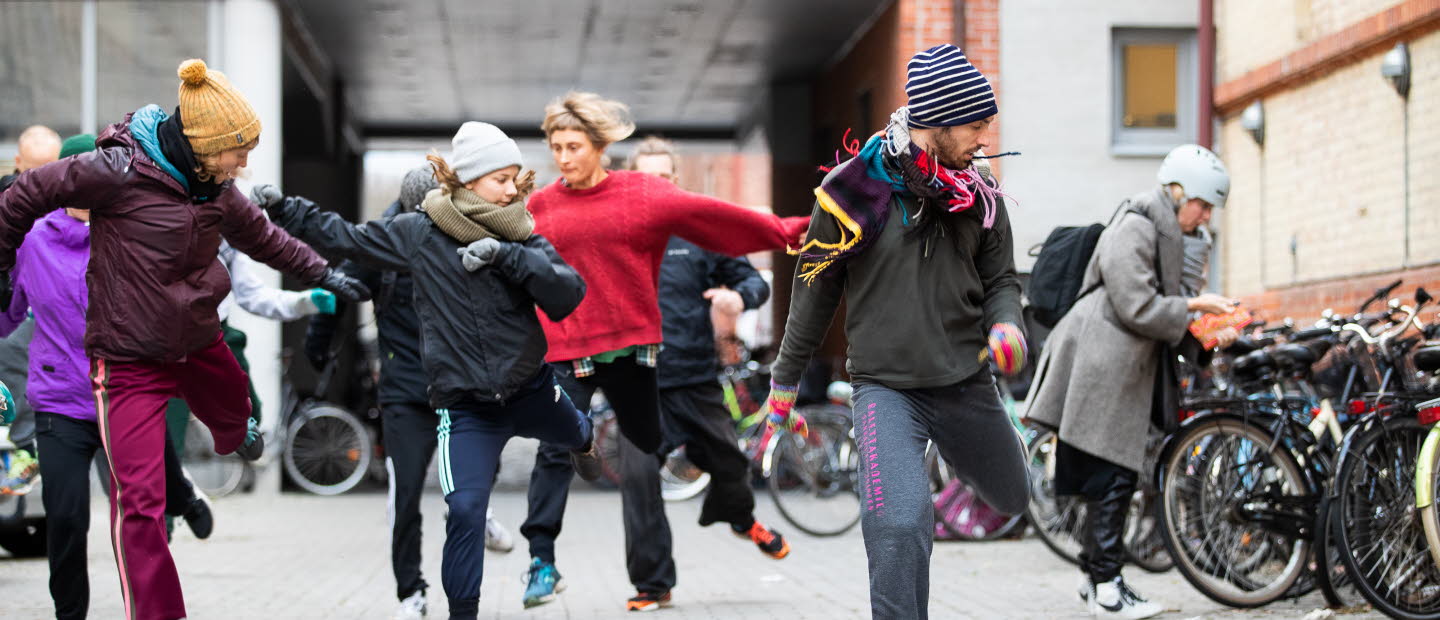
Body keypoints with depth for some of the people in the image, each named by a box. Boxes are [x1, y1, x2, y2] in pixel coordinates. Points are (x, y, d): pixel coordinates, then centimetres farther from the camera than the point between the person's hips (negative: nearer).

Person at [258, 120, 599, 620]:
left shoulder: (520, 239, -4)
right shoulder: (419, 232, -6)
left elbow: (568, 296, -17)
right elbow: (346, 237, 3)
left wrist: (506, 254, -29)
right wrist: (282, 209, -3)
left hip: (530, 389, 3)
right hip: (465, 407, -2)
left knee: (575, 433, 29)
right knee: (465, 511, -14)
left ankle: (583, 442, 70)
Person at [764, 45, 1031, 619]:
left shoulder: (979, 195, 1)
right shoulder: (853, 189, -10)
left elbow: (1000, 280, 11)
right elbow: (814, 291, 0)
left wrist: (1006, 325, -13)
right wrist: (785, 381, 7)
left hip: (966, 382, 5)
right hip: (885, 385, -4)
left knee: (1011, 498, 24)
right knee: (900, 527, -24)